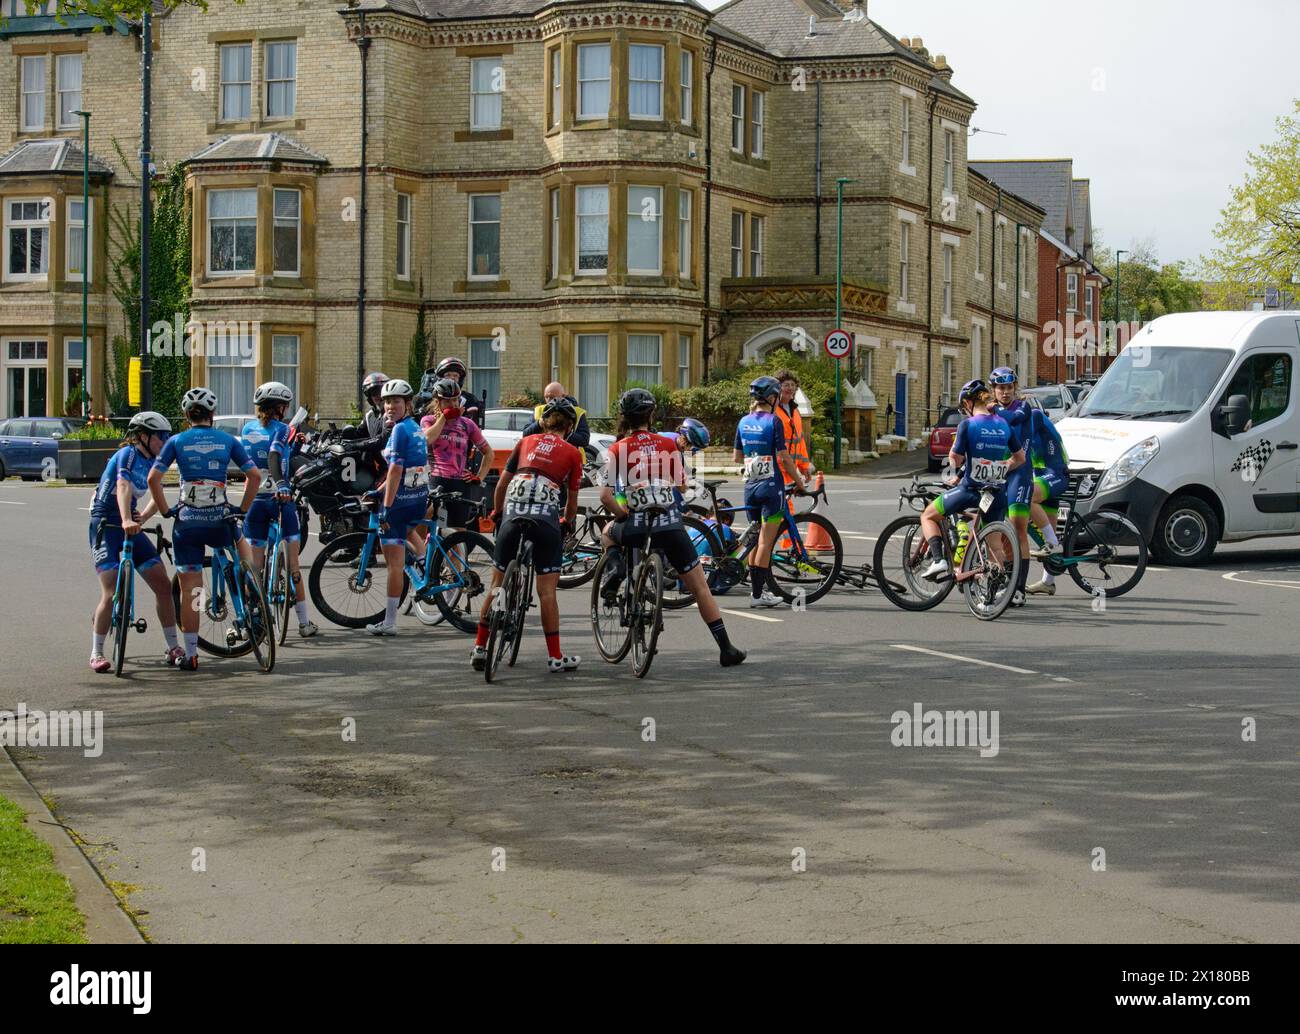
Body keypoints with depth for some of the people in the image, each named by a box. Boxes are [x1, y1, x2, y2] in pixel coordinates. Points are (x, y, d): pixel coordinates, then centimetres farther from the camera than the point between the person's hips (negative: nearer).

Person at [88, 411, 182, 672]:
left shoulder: (152, 462, 10)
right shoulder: (128, 455, -14)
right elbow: (123, 487, -30)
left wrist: (143, 516, -16)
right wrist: (127, 520, -46)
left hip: (131, 526, 8)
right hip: (105, 526, -7)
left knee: (164, 585, 0)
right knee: (112, 593, -15)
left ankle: (173, 648, 9)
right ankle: (96, 653, -1)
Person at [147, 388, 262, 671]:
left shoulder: (177, 442, 1)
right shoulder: (228, 441, 4)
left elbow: (153, 479, -7)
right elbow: (255, 476, -1)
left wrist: (165, 511, 3)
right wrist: (243, 509, 8)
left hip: (187, 523, -1)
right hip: (220, 522, 1)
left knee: (189, 589, 3)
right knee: (241, 541, 36)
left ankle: (190, 654, 4)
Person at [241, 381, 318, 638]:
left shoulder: (248, 429, 8)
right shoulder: (281, 429, -8)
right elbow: (274, 455, -26)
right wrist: (281, 485, -37)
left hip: (254, 500, 4)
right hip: (280, 499, -4)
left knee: (255, 565, 7)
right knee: (293, 564, 6)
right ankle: (304, 623, 11)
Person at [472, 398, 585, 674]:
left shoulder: (526, 442, 17)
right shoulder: (572, 453, 10)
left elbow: (502, 484, 17)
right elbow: (572, 499, 14)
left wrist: (497, 512, 33)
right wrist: (567, 522, 33)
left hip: (512, 514, 3)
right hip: (546, 519, -3)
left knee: (497, 585, 12)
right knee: (547, 590, 1)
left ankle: (480, 648, 15)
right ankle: (555, 657, 3)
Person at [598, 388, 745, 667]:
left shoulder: (617, 450, 1)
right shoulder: (668, 446, 6)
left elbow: (606, 496, -5)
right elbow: (682, 485, 14)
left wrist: (623, 515, 11)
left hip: (635, 526, 0)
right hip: (670, 524, 0)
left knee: (608, 533, 37)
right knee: (699, 588, 9)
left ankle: (615, 568, 6)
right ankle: (726, 649, 5)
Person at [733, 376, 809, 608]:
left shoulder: (744, 422, 7)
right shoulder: (773, 421, -11)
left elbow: (736, 457, 13)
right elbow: (784, 457, -13)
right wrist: (799, 481, -2)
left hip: (750, 485, 6)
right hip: (771, 485, -6)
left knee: (755, 540, 14)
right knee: (766, 541, -4)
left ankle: (757, 589, 17)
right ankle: (758, 594, -4)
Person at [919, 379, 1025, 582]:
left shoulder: (968, 425, -11)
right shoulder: (1003, 425, 5)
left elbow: (955, 459, -11)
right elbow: (1020, 458, 12)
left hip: (970, 489, -5)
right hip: (997, 493, 5)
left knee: (928, 516, 14)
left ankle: (938, 560, -5)